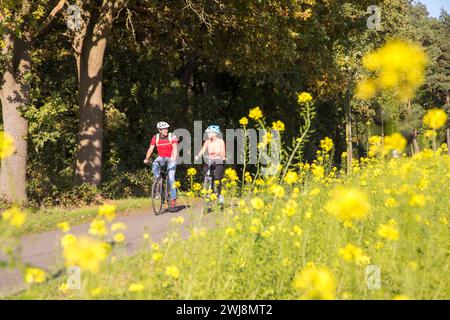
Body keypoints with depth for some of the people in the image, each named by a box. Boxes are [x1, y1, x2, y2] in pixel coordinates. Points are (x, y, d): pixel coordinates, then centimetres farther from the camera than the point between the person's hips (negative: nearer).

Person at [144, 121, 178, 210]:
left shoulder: (172, 136, -16)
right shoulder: (155, 138, -9)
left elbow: (175, 147, -28)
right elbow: (151, 148, -15)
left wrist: (174, 157, -47)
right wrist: (147, 158, -32)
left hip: (171, 158, -2)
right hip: (161, 157, 2)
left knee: (171, 177, -12)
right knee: (154, 165, -31)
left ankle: (173, 198, -6)